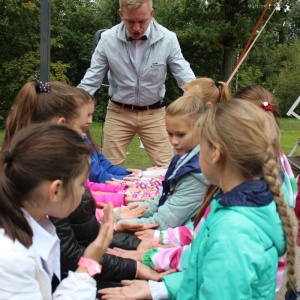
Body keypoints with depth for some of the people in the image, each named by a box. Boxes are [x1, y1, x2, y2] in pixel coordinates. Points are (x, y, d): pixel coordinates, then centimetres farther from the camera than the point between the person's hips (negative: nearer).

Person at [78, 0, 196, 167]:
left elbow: (186, 78, -8)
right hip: (118, 113, 0)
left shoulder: (168, 39, -14)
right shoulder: (108, 39, -13)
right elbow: (91, 81, -6)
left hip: (153, 113, 0)